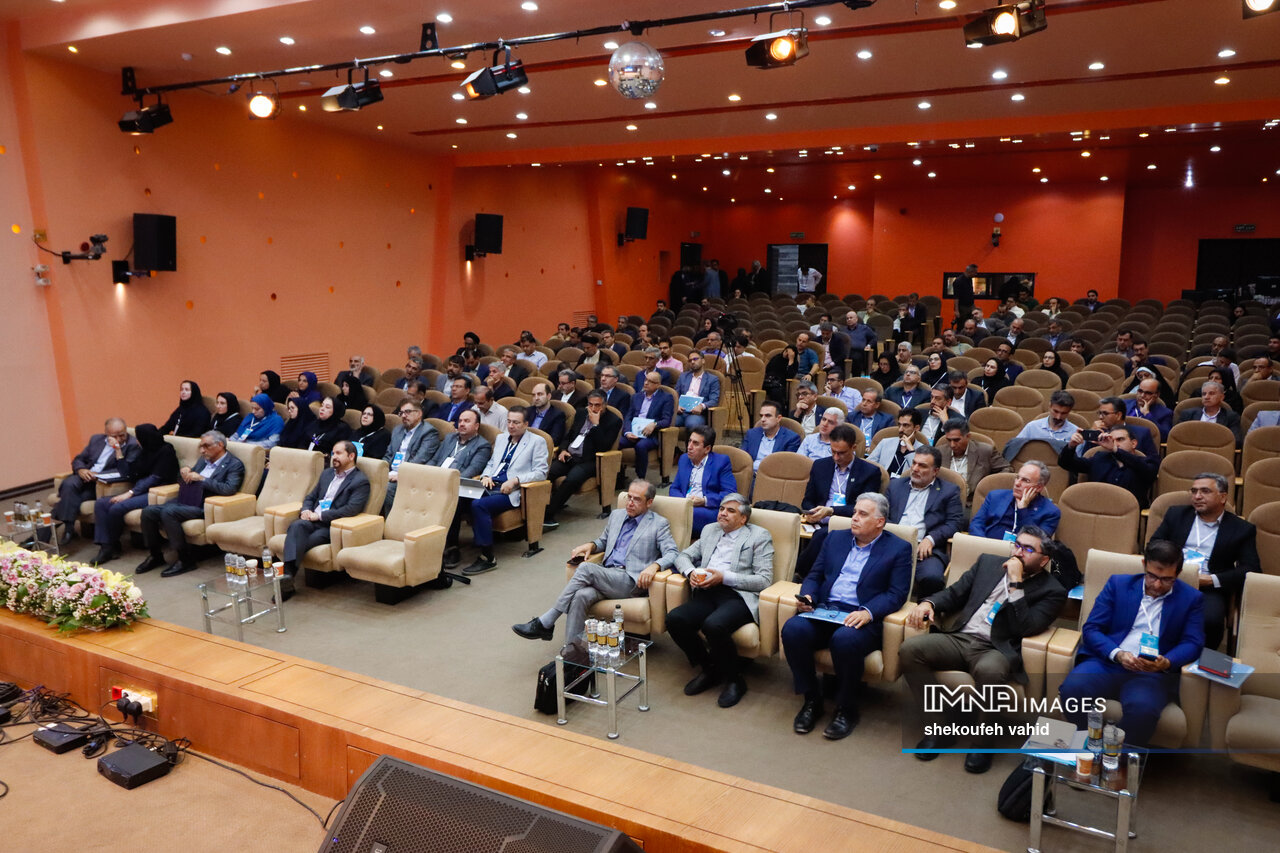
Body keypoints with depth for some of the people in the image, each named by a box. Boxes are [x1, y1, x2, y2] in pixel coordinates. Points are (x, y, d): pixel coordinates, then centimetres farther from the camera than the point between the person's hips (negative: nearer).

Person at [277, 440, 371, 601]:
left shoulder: (360, 481, 0)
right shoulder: (327, 473, 25)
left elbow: (351, 509, -12)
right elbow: (310, 497, 28)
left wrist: (320, 515, -14)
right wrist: (306, 511, 3)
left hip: (332, 527, -5)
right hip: (312, 520, 5)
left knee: (301, 543, -31)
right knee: (297, 526, -31)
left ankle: (287, 579, -28)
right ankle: (287, 573, -45)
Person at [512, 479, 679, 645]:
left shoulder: (659, 524, 5)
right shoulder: (616, 515, 22)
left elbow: (673, 553, -4)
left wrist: (654, 566, -26)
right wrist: (591, 545, 10)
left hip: (631, 581, -5)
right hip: (606, 575, 5)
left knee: (585, 568, -28)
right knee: (581, 595, -31)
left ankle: (545, 623, -22)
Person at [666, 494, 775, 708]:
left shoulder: (759, 536, 7)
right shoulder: (710, 531, 24)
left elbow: (764, 580, -4)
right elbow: (683, 556, 26)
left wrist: (724, 577, -12)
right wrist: (691, 572, 1)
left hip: (738, 596, -5)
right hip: (707, 594, 6)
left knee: (713, 625, -36)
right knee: (674, 620, -23)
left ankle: (734, 680, -7)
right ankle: (708, 669, 2)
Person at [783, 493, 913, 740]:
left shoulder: (898, 549, 5)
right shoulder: (836, 538, 19)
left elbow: (897, 594, -4)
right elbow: (814, 576, 19)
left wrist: (867, 612, -21)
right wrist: (807, 596, -3)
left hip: (861, 618, -4)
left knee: (844, 639, -37)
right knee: (792, 629, -27)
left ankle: (846, 709, -12)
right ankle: (812, 699, -7)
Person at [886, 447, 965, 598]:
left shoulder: (949, 491, 14)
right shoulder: (895, 485, 23)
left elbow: (956, 523, 4)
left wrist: (931, 539, -11)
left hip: (925, 549, -2)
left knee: (932, 577, -34)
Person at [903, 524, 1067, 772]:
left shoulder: (1051, 591, 4)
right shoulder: (989, 563, 18)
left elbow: (1025, 628, -10)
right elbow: (955, 593, 18)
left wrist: (1015, 583, -12)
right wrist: (928, 603, -3)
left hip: (996, 650, -4)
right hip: (958, 637, 5)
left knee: (988, 670, -40)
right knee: (909, 648, -23)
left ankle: (983, 742, -13)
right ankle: (939, 728, -8)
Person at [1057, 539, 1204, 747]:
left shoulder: (1192, 599, 12)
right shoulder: (1118, 584, 12)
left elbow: (1193, 643, 4)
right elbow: (1091, 629, 6)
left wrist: (1166, 662, -18)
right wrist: (1117, 654, -14)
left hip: (1153, 673, -1)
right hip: (1107, 663, 1)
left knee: (1142, 707, -36)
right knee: (1072, 688, -31)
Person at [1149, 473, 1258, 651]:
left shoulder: (1242, 529, 13)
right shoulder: (1176, 514, 20)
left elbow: (1251, 569, 5)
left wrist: (1211, 580, -9)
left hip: (1209, 589, -1)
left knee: (1210, 620, -33)